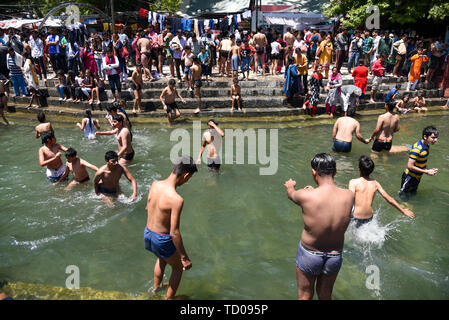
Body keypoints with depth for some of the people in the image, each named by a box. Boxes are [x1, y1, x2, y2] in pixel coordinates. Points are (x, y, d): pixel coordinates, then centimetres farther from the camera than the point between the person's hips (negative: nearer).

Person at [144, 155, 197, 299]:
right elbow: (174, 233, -28)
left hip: (147, 233, 7)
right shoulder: (177, 200, -31)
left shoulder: (154, 185, -9)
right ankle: (169, 298, 39)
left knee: (162, 258, 37)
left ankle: (156, 287, 59)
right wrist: (184, 257, -17)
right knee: (178, 267, 23)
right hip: (162, 239, -7)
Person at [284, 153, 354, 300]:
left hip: (309, 255, -3)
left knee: (305, 296, 21)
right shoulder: (349, 196, -18)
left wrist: (290, 185, 23)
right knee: (325, 295, 28)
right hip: (335, 256, 3)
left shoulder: (306, 196, -26)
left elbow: (291, 194, -1)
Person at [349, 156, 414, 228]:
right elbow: (389, 199, 8)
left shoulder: (354, 182, -12)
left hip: (356, 218, -6)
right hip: (369, 218, 6)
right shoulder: (375, 183, 3)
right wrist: (403, 211, 19)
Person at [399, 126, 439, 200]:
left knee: (413, 193, 24)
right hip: (410, 177, -8)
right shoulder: (416, 149, -29)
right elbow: (410, 166, -30)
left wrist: (428, 170, -5)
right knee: (404, 198, 6)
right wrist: (426, 172, -23)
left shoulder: (427, 146, -2)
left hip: (417, 177, 8)